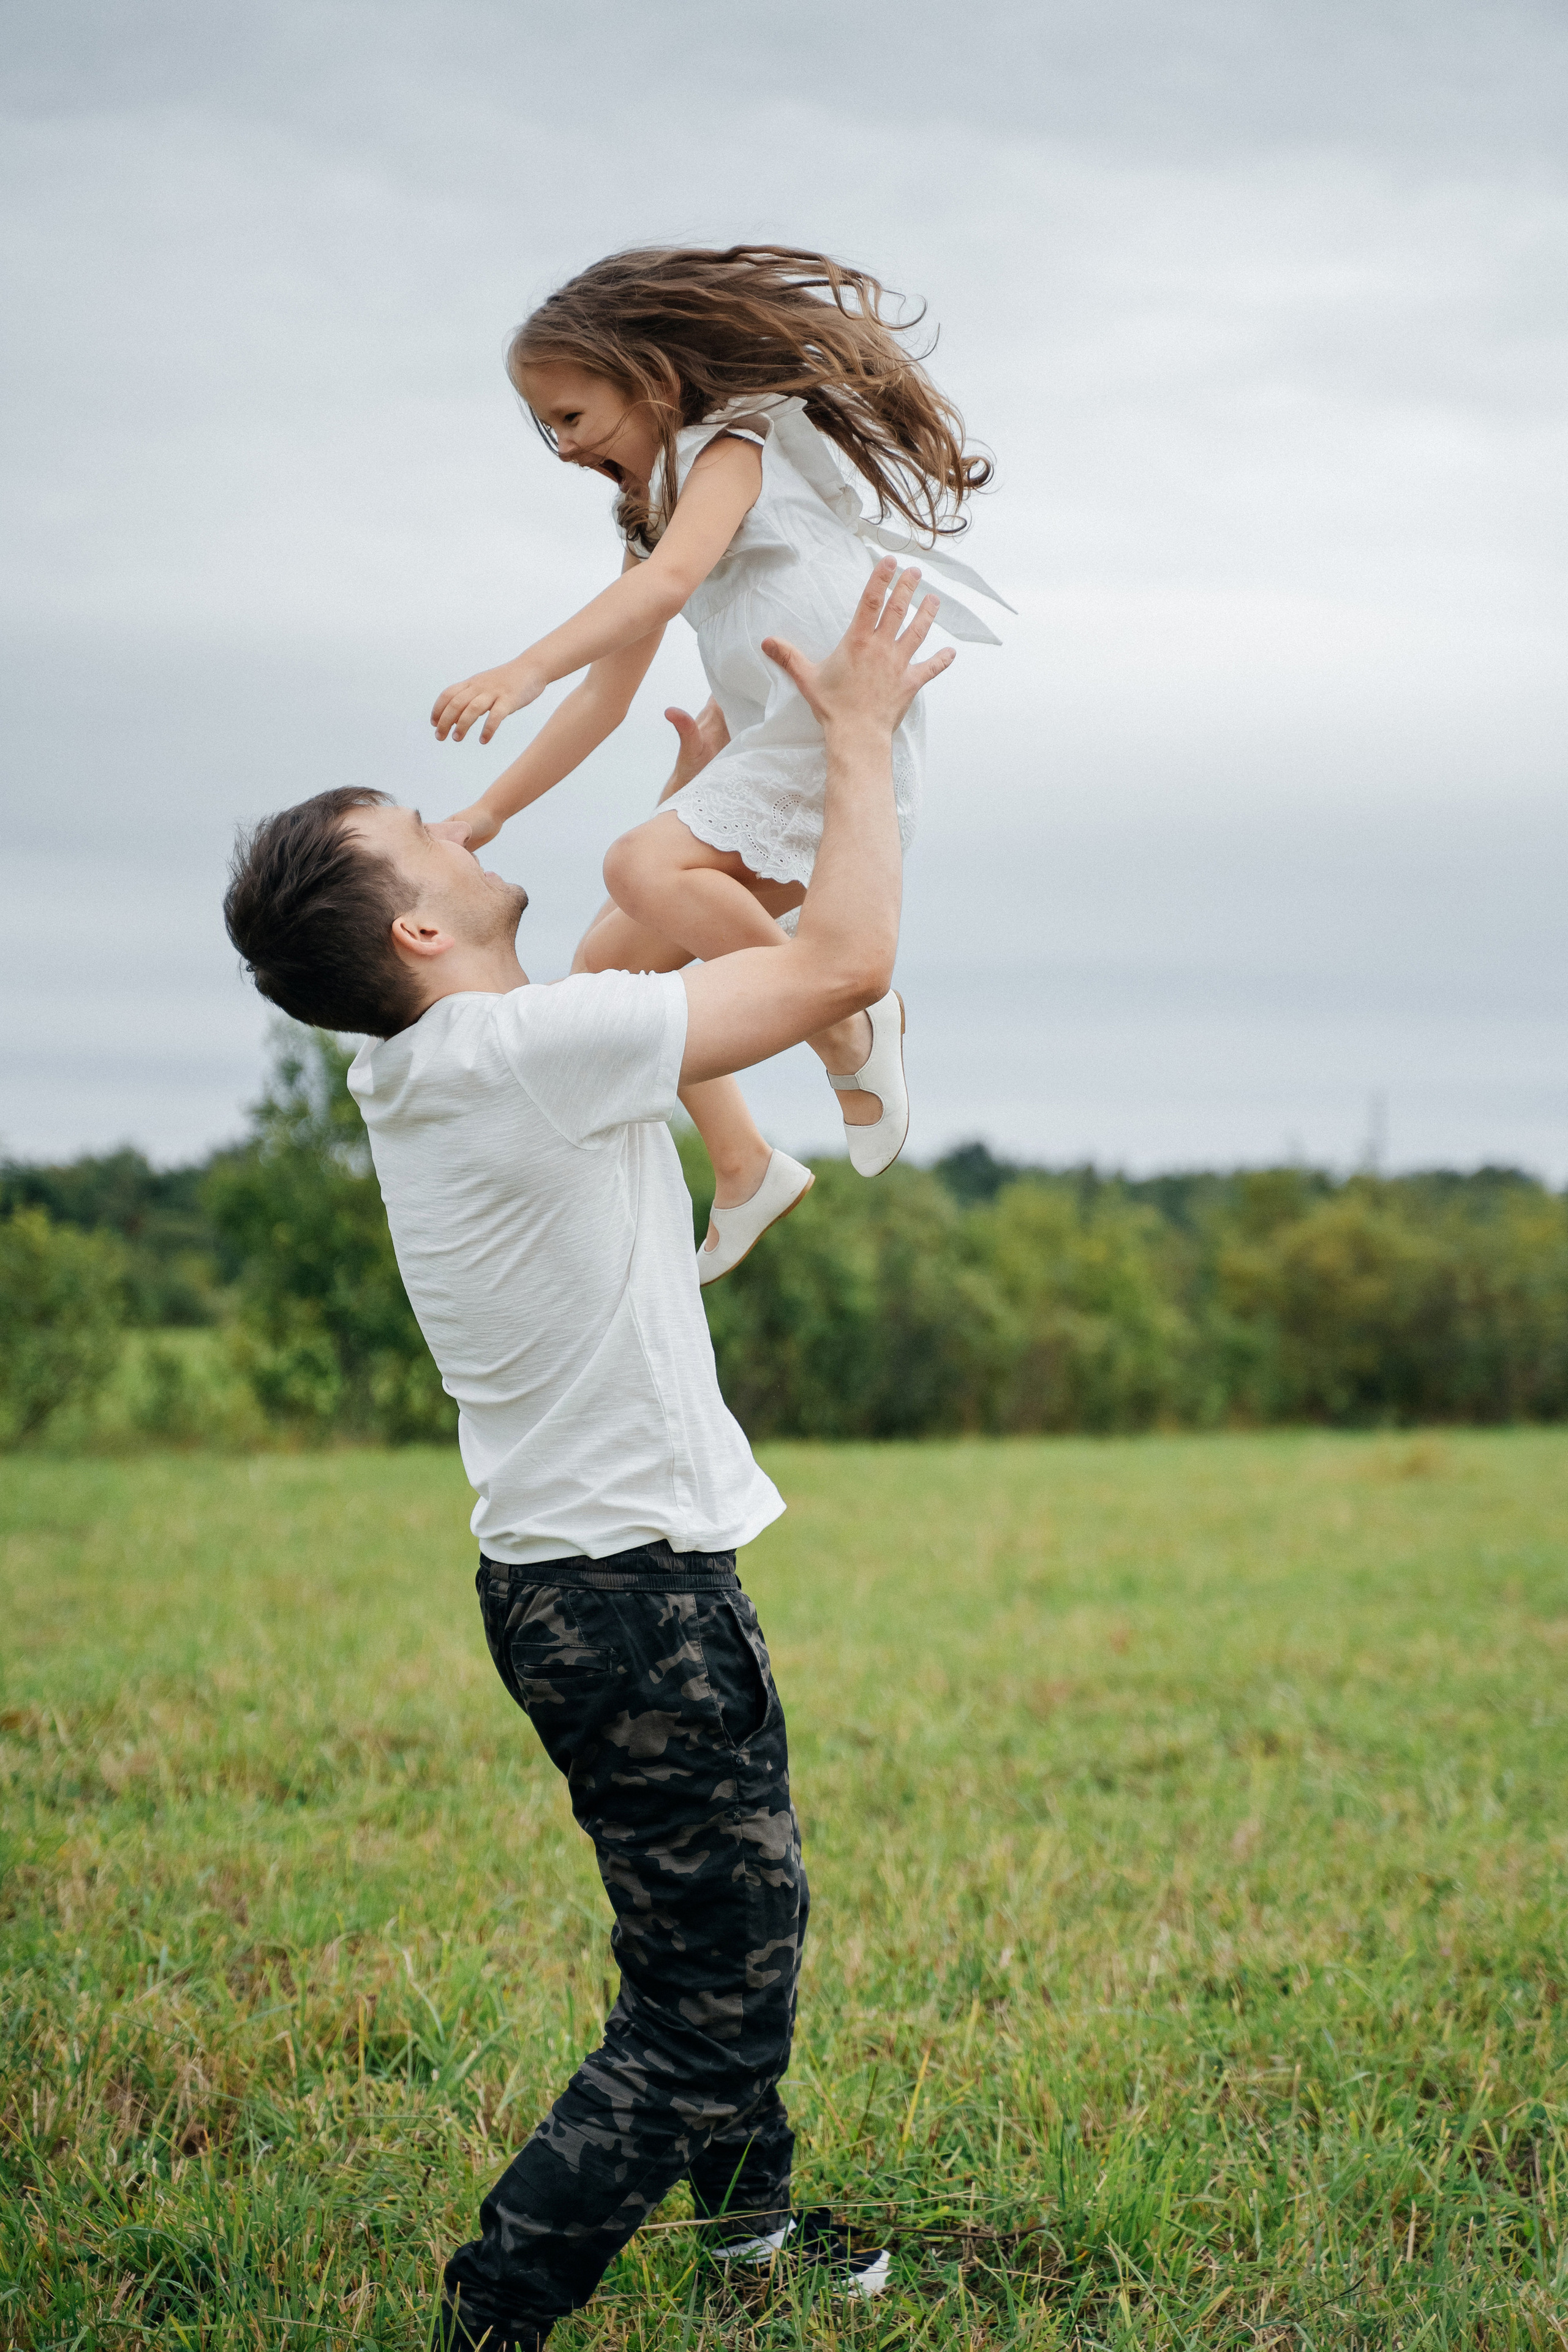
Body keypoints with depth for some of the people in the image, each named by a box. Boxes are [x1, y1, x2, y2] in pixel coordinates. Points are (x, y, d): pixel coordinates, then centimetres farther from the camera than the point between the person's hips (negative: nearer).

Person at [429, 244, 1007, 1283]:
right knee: (612, 963, 9)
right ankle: (743, 1166, 18)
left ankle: (848, 1020, -17)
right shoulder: (657, 510, 23)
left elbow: (668, 581, -26)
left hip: (841, 737, -10)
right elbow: (608, 693, 26)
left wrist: (524, 671, -39)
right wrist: (490, 812, 22)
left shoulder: (734, 442, -5)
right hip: (768, 764, 10)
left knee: (644, 868, -29)